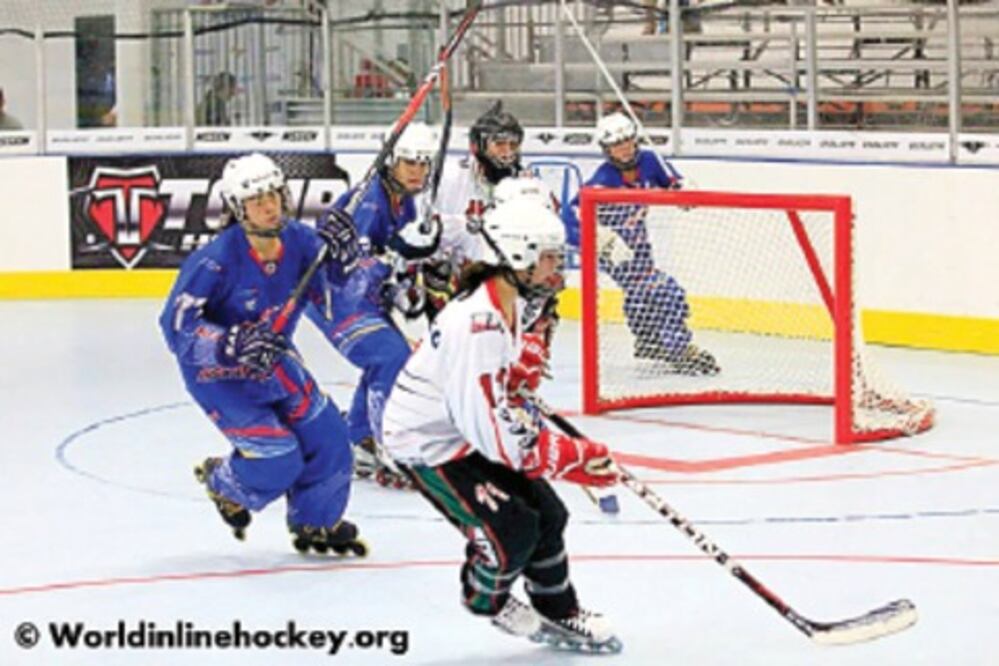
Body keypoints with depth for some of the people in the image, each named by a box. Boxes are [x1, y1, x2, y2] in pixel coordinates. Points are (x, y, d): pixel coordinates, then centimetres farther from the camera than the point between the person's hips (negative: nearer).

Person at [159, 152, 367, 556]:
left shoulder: (297, 240, -13)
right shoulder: (216, 261, -30)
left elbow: (337, 286, -5)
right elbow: (176, 326, -30)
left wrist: (343, 255, -27)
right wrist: (234, 344, -43)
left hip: (274, 361, 6)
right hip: (217, 374, -6)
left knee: (326, 436, 4)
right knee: (278, 460, -10)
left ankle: (315, 524, 29)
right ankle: (221, 482, 25)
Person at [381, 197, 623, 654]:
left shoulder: (509, 301, -3)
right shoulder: (476, 326, -35)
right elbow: (491, 429, -35)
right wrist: (569, 458, -32)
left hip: (467, 428, 9)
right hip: (426, 441, -9)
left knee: (547, 513, 8)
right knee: (512, 527, -14)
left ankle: (559, 612, 28)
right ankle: (486, 599, 17)